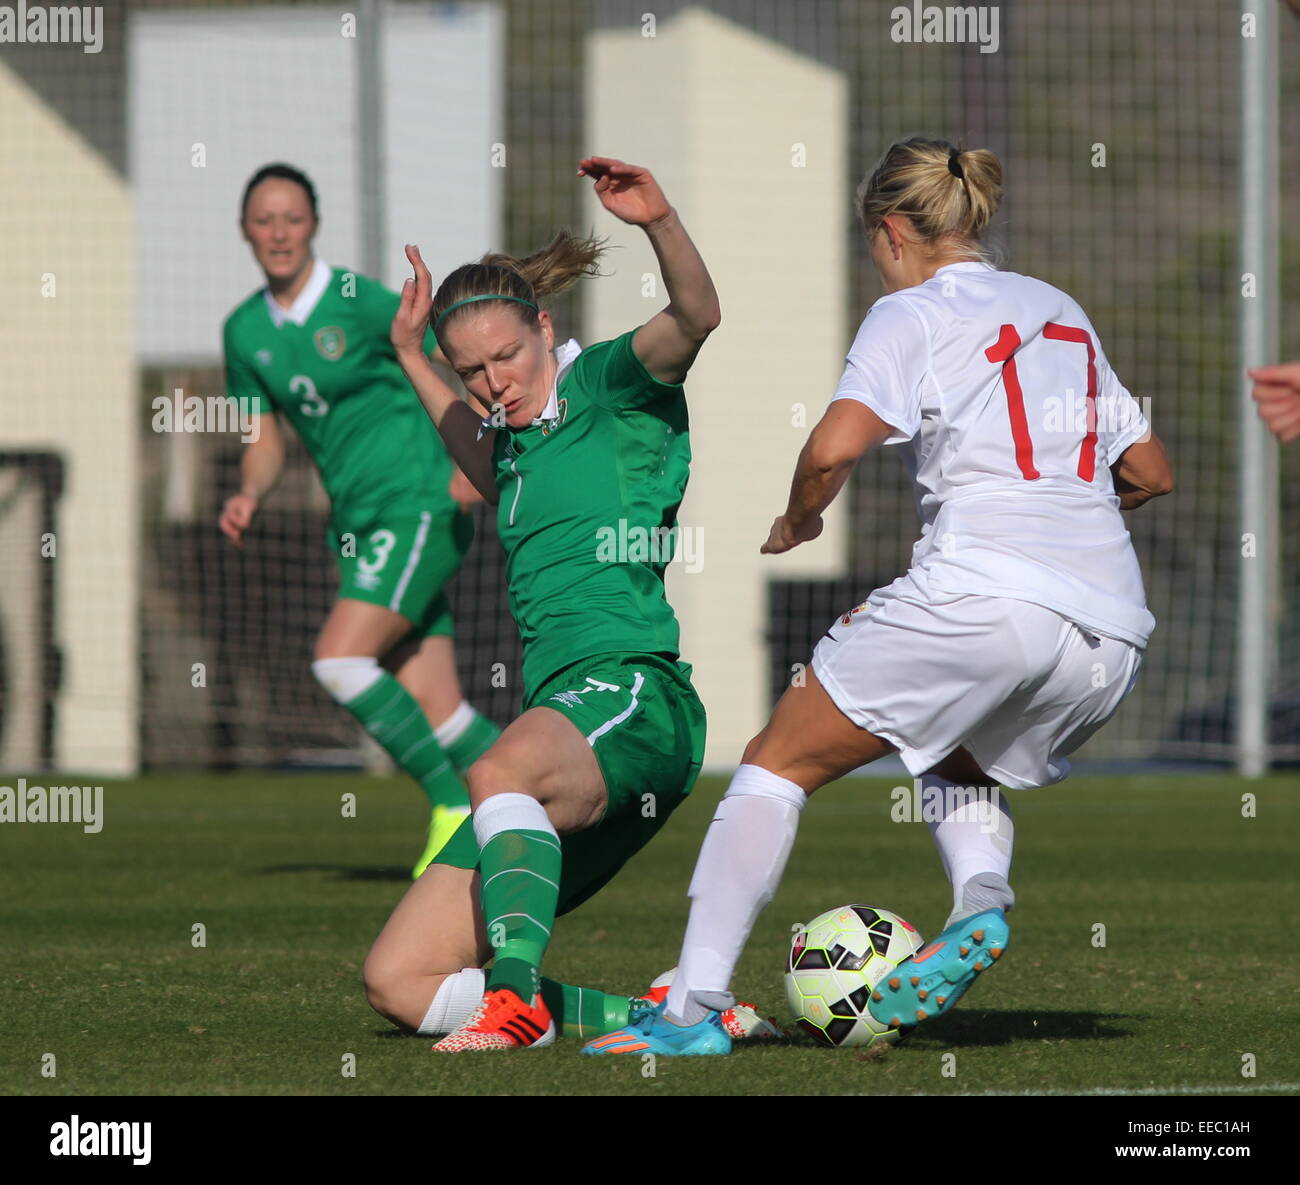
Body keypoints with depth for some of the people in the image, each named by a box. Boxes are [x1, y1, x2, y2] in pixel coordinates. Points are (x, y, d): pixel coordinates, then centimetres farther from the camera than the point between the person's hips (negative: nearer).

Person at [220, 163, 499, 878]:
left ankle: (453, 805, -7)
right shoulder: (245, 332, 8)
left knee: (339, 661, -19)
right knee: (431, 707, 1)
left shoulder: (361, 303, -12)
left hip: (419, 504, -7)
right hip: (359, 522, 7)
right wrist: (248, 497, -4)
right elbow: (265, 444, 16)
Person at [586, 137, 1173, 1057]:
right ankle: (983, 903, 1)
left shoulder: (914, 314, 3)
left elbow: (834, 448, -12)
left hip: (983, 590, -7)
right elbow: (1152, 472, 27)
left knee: (780, 762, 6)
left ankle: (695, 1007, -3)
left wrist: (800, 517, 8)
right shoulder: (1062, 312, 23)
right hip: (1112, 631, 7)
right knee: (958, 760, 33)